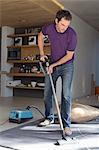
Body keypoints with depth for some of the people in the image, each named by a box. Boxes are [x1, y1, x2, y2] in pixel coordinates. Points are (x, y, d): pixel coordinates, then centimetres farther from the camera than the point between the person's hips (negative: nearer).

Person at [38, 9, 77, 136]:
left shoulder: (72, 34, -23)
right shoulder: (48, 28, -12)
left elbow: (69, 55, -16)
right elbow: (40, 36, 11)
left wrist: (53, 65, -16)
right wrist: (42, 53, 5)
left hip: (66, 65, -4)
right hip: (52, 65, 4)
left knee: (66, 94, -11)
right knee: (47, 92, 7)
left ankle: (66, 124, -2)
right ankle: (49, 117, 26)